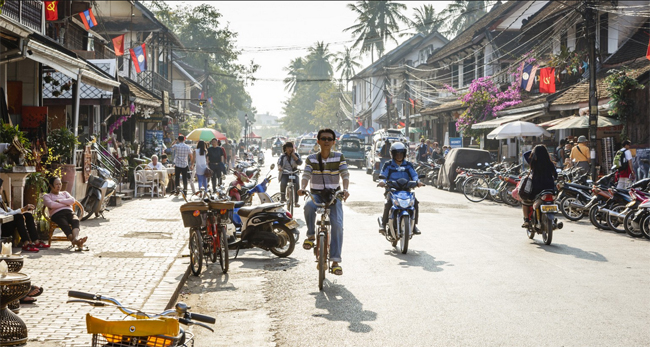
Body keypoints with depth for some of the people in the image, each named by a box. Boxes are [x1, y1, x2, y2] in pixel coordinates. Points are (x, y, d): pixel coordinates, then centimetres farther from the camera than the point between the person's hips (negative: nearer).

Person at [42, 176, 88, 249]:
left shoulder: (65, 193, 35)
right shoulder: (46, 196, 22)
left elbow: (72, 200, 13)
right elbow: (51, 204, -1)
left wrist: (60, 201, 4)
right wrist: (66, 203, 6)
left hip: (69, 212, 3)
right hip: (57, 214, -3)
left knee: (75, 220, -36)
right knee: (65, 225, -38)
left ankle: (75, 239, -66)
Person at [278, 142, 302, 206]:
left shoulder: (296, 155, 8)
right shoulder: (282, 156, 8)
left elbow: (300, 163, -8)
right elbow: (279, 163, -9)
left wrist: (293, 155, -8)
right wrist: (279, 167, -33)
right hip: (284, 174, 0)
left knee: (297, 183, -30)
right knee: (282, 183, -32)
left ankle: (296, 201, -24)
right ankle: (282, 199, -15)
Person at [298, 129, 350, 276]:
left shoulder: (339, 157, 3)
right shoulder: (311, 159, 5)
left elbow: (345, 174, -7)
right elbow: (306, 175, -6)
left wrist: (345, 189, -28)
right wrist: (302, 188, -28)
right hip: (316, 194, 0)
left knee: (337, 225, -17)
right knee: (308, 206, -37)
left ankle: (335, 261, -11)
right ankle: (311, 235, -13)